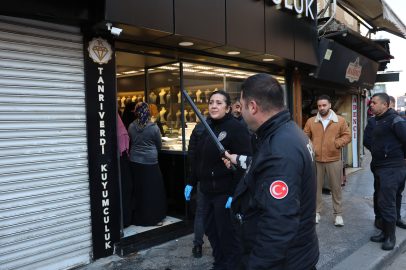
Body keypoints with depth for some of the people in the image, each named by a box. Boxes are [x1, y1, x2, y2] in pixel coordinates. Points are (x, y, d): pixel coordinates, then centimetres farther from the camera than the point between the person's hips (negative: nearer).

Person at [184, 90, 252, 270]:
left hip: (226, 193, -8)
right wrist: (191, 182, 16)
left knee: (228, 235, 5)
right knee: (211, 232, 17)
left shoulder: (236, 128, -12)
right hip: (208, 191, 8)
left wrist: (235, 193, -24)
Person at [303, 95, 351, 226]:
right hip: (316, 160, 1)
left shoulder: (340, 120, 3)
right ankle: (317, 212, 22)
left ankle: (338, 214, 19)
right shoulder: (311, 121, 6)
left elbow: (347, 136, 3)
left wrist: (337, 144, -12)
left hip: (333, 160, -1)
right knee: (316, 187, 8)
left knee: (336, 187, 6)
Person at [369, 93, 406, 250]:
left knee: (387, 203, -4)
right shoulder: (378, 121, 15)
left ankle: (391, 237, 10)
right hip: (380, 168, 9)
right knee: (384, 203, 16)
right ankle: (385, 233, 27)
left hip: (391, 169, -9)